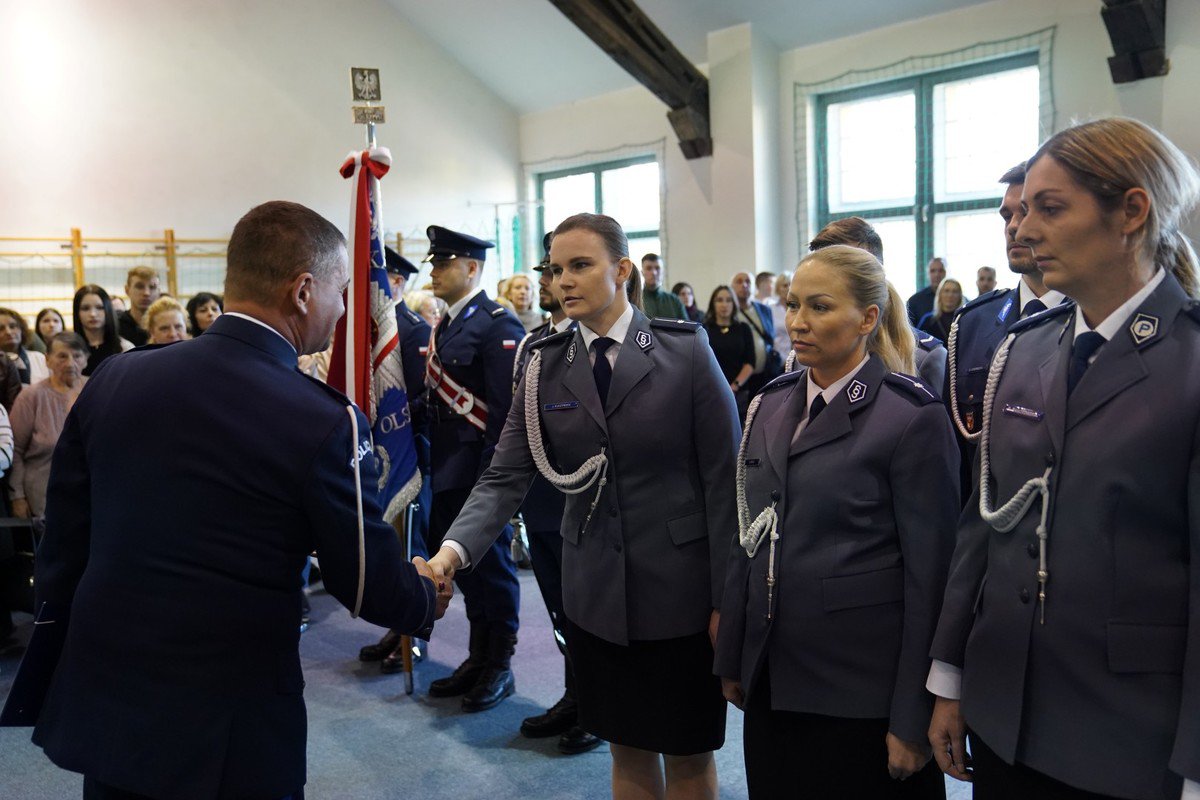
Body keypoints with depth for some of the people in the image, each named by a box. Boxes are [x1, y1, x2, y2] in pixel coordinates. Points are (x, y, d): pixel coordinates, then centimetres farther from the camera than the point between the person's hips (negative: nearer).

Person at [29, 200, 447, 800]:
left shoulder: (112, 380, -4)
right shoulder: (325, 422, -19)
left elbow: (61, 549, 4)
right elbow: (373, 587, -10)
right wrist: (426, 597, 11)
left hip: (99, 711, 5)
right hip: (228, 736, -4)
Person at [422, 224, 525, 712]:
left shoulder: (498, 327, -14)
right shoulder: (444, 327, 13)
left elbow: (506, 411, -19)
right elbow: (436, 401, 14)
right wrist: (432, 464, 10)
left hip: (482, 472, -8)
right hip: (449, 472, 8)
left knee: (491, 564, 4)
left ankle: (499, 667, 20)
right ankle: (477, 659, 31)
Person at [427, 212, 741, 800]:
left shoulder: (686, 351, -9)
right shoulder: (546, 366, 0)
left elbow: (723, 480, -9)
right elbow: (505, 478, -6)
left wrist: (726, 598, -9)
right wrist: (453, 549, -24)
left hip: (679, 588, -3)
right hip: (596, 590, 3)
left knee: (688, 752, 12)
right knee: (627, 749, 16)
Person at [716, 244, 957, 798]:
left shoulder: (912, 417, -12)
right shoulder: (770, 405, 6)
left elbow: (929, 575, -12)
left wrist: (913, 719, -11)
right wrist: (732, 658, 11)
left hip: (861, 690, -5)